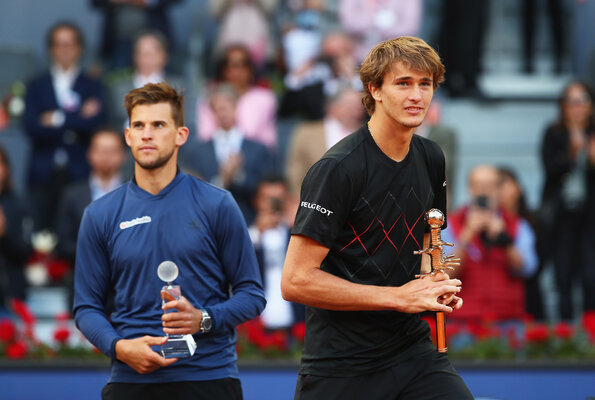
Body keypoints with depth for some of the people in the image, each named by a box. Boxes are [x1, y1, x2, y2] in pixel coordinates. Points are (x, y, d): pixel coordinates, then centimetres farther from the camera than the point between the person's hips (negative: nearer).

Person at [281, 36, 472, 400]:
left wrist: (431, 283, 1)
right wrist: (400, 297, -19)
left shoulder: (431, 159, 7)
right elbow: (296, 280, -20)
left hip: (413, 349, 6)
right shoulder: (337, 169, -16)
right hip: (341, 366, -6)